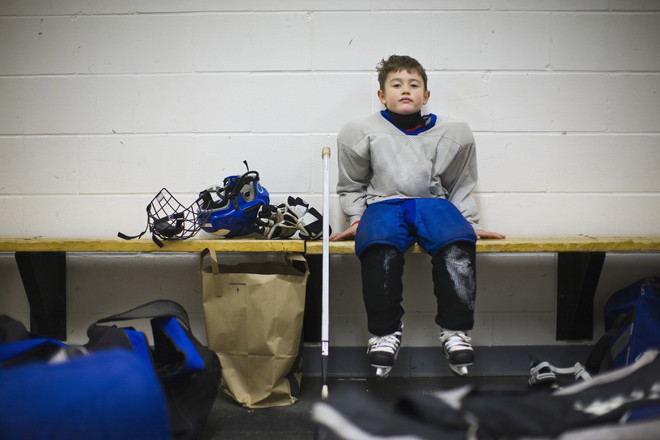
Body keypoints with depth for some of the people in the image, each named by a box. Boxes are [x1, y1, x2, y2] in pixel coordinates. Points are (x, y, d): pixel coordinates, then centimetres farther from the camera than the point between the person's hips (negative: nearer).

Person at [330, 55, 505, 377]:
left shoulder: (453, 133, 11)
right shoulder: (360, 133, 8)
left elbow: (460, 186, 23)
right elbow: (350, 186, 19)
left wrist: (469, 222, 12)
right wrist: (357, 220, 6)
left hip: (432, 202, 1)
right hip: (384, 203, -1)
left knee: (457, 245, -34)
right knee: (379, 247, -37)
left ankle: (454, 329, -19)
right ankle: (385, 331, -20)